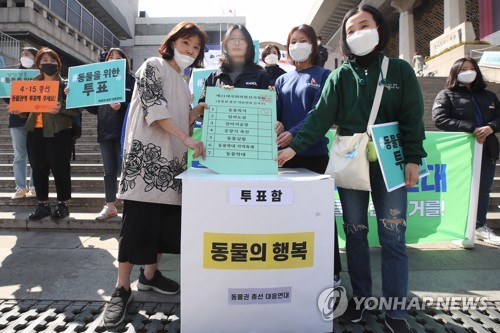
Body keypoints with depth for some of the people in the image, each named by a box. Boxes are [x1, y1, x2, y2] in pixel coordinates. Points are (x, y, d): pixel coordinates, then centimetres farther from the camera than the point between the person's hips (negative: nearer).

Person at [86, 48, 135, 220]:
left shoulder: (130, 80, 2)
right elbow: (95, 108, 15)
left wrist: (121, 106, -26)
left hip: (123, 132, -5)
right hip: (105, 132, 5)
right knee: (109, 171, 10)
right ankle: (110, 206, 20)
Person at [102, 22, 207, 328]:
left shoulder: (184, 84, 22)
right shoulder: (153, 66, 1)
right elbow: (154, 108, -14)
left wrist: (196, 112, 3)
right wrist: (187, 138, -22)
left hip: (172, 159, 8)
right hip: (146, 154, -7)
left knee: (166, 219, 8)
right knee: (138, 221, -8)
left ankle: (150, 274, 23)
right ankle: (123, 288, 2)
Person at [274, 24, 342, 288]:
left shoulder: (323, 75, 4)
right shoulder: (283, 79, 16)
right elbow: (277, 114, 9)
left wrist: (294, 134, -25)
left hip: (314, 152, -3)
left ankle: (332, 270, 13)